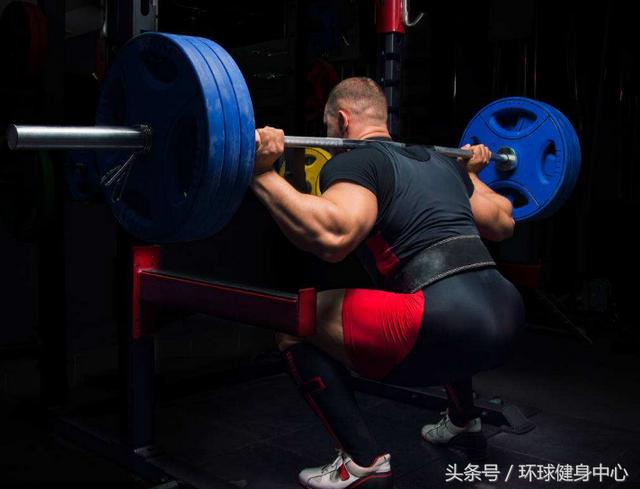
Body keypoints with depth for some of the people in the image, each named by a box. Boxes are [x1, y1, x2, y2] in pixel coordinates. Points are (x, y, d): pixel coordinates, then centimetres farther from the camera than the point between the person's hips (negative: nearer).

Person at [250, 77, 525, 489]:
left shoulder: (355, 161, 0)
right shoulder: (440, 160, 25)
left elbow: (332, 236, -22)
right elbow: (503, 223, 34)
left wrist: (261, 174, -14)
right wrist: (472, 173, 50)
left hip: (453, 326, -9)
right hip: (506, 314, 9)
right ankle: (464, 424, 47)